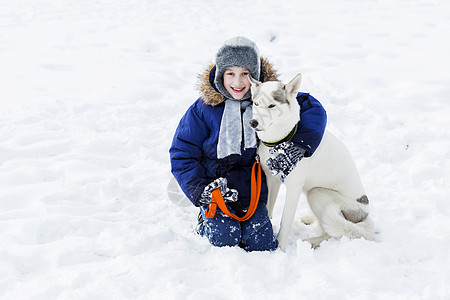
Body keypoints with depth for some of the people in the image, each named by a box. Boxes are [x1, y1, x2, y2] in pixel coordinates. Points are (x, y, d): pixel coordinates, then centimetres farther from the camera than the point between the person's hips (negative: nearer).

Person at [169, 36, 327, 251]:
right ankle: (207, 221, 15)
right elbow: (181, 153, -4)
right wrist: (199, 191, -15)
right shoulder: (204, 108, -10)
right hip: (214, 184, -2)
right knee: (226, 239, -16)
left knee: (261, 244, -8)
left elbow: (313, 109, -8)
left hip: (252, 188, 2)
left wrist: (298, 147, -23)